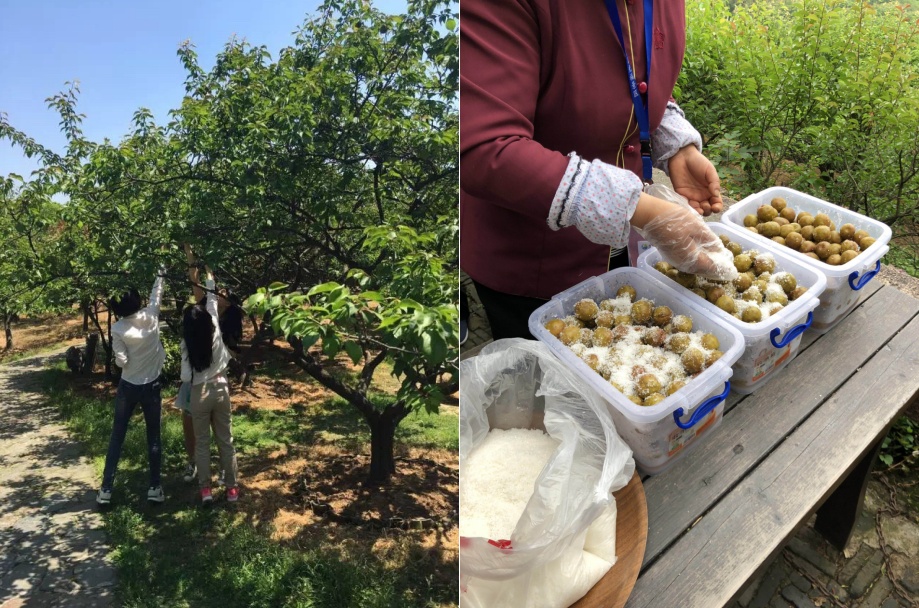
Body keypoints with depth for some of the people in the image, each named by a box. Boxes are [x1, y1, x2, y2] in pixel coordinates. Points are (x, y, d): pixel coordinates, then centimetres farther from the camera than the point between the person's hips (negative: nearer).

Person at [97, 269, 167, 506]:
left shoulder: (118, 329, -13)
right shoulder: (151, 318, -10)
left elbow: (121, 362, -12)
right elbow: (156, 295, 9)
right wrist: (160, 275, 22)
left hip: (127, 387, 0)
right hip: (151, 387, 1)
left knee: (117, 437, 11)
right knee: (153, 437, 9)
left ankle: (106, 489, 15)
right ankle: (155, 488, 12)